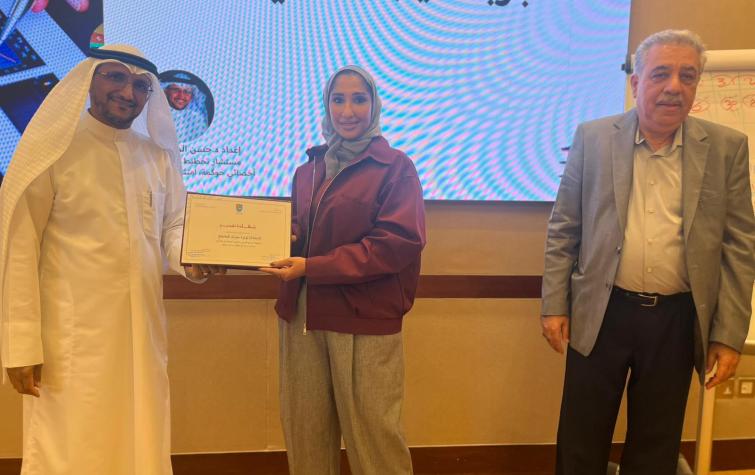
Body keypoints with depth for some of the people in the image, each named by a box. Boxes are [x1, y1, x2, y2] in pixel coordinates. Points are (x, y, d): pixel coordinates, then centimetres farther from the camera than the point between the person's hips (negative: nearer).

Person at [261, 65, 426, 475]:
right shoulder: (308, 170, 16)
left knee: (372, 434, 4)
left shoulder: (395, 166, -1)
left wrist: (311, 267, -16)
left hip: (365, 319, -5)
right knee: (304, 432, 11)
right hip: (301, 316, 5)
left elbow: (398, 243, -12)